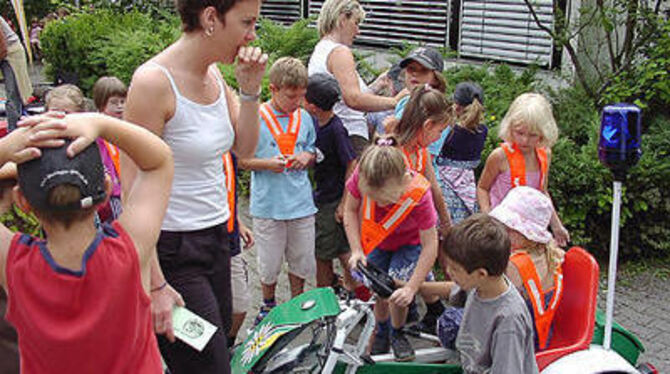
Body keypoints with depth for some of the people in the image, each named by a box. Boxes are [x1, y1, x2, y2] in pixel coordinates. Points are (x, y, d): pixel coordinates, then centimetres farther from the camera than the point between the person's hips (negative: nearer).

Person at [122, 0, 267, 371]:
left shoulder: (213, 73, 5)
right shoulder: (154, 82, -20)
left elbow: (244, 149, 13)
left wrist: (250, 88, -3)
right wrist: (154, 284, -21)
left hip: (215, 237, 8)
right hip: (171, 249, -8)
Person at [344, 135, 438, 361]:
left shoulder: (419, 194, -40)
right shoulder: (361, 178, -34)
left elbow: (430, 246, -31)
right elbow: (350, 211, -13)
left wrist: (411, 288, -34)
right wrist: (356, 250, -22)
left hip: (409, 243, -2)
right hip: (375, 241, 3)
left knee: (397, 290, -16)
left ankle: (397, 334, 14)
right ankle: (381, 330, 30)